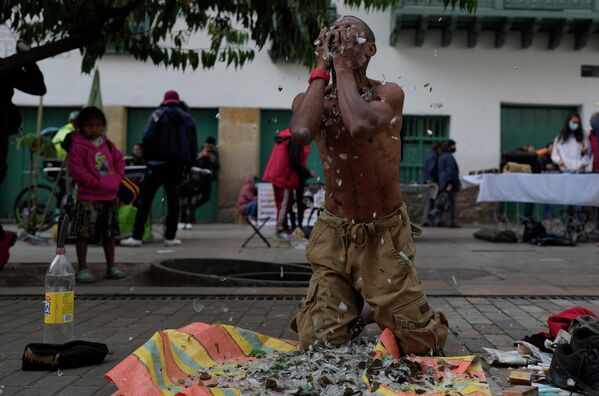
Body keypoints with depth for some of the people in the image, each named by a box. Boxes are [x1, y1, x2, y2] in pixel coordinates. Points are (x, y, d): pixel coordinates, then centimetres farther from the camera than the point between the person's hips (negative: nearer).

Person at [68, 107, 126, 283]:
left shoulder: (108, 144, 10)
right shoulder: (78, 146, -10)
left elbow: (119, 159, 18)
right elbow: (77, 171, -16)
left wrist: (119, 178, 1)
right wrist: (97, 184, -18)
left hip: (110, 197, 6)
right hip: (88, 198, -6)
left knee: (109, 233, 13)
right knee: (83, 234, -2)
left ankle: (111, 267, 24)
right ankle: (82, 269, 5)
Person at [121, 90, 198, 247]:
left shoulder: (158, 115, -2)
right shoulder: (188, 119, 11)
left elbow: (147, 139, -12)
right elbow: (194, 146, 10)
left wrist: (147, 157, 0)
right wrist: (187, 165, 13)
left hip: (158, 164, -3)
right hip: (177, 166, 4)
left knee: (145, 200, 0)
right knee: (173, 201, 12)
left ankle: (137, 236, -3)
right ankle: (170, 237, 9)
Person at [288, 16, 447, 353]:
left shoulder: (388, 94, -8)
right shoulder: (311, 98, -1)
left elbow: (361, 126, -33)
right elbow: (301, 132, -27)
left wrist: (344, 68, -20)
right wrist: (322, 68, -16)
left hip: (385, 234, -2)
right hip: (334, 234, 2)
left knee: (423, 343, -2)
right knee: (319, 344, -2)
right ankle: (351, 320, 30)